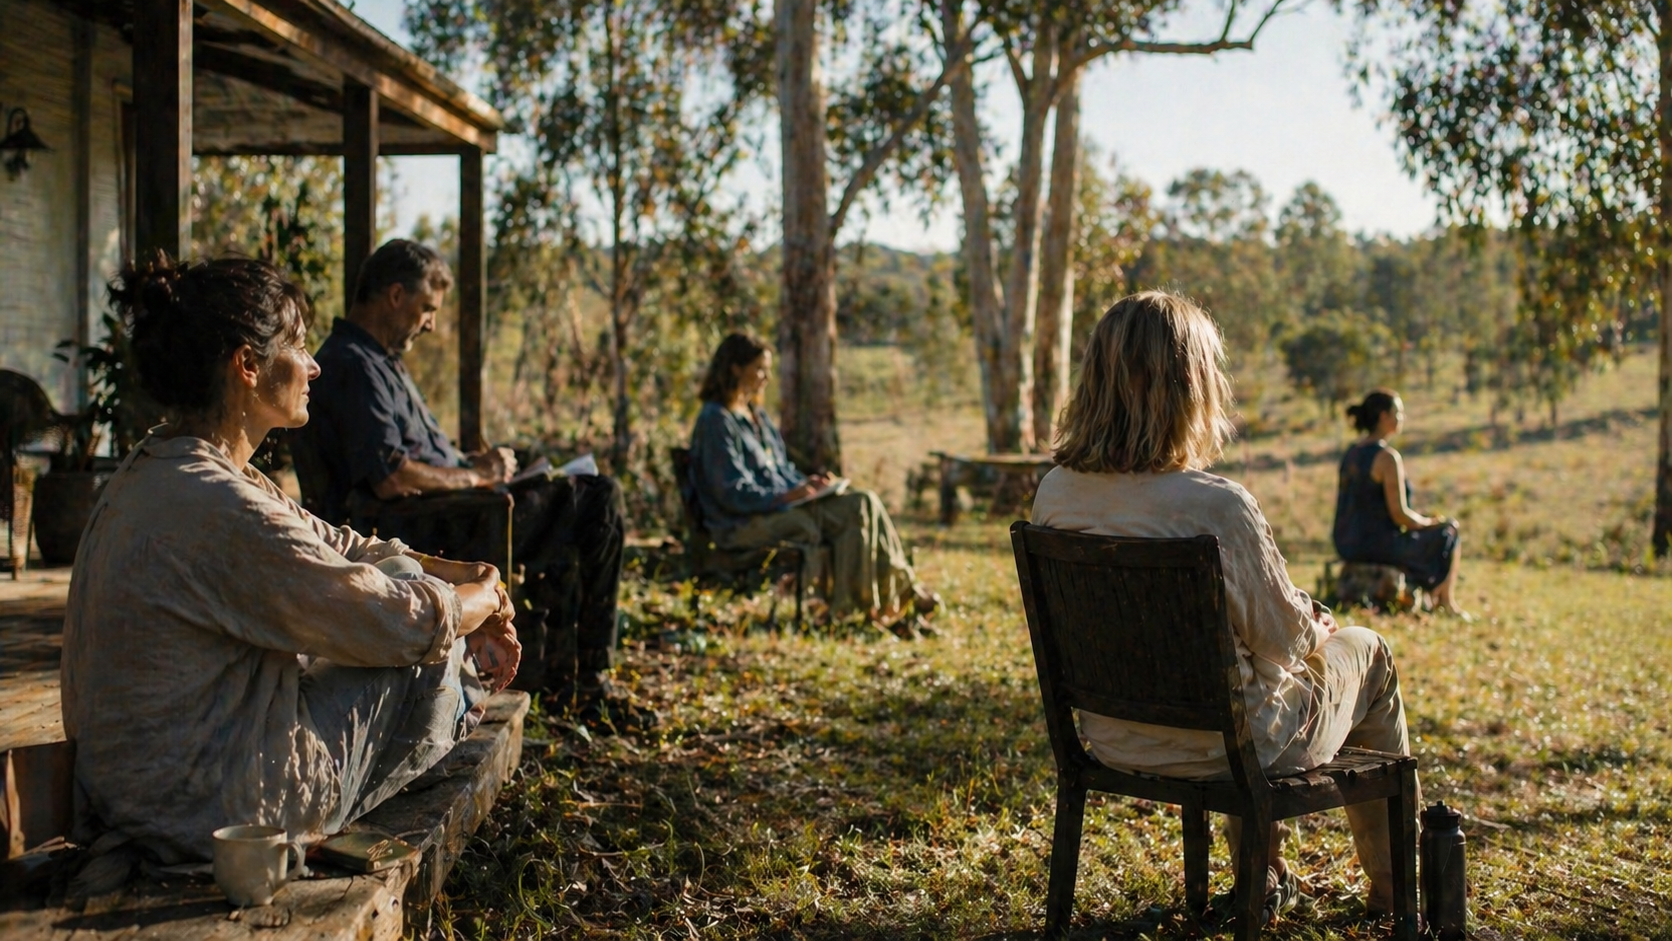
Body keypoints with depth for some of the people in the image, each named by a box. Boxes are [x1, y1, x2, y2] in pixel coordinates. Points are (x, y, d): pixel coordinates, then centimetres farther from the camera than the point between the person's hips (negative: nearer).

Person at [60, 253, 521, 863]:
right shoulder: (217, 507, -28)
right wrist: (486, 598, -1)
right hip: (213, 812, -10)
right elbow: (408, 625, -21)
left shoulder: (157, 471, 5)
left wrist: (464, 583, 4)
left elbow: (337, 550, 12)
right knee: (431, 659, 1)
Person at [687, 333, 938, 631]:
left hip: (780, 506, 9)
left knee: (865, 502, -13)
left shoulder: (757, 415, 19)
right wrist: (787, 496, -23)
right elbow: (733, 494, -16)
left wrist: (807, 483, 3)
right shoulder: (716, 420, -10)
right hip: (744, 525, -9)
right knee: (857, 514, -24)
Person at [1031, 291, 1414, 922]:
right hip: (1216, 749, -5)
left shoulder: (1054, 494, -11)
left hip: (1113, 740, 6)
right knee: (1365, 652, 23)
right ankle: (1396, 882, 42)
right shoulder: (1218, 505, -30)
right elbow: (1281, 638, -15)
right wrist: (1314, 626, 9)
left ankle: (1264, 878, 46)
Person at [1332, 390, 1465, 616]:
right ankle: (1446, 601, 28)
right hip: (1378, 544, -9)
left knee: (1421, 531, 33)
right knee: (1448, 533, 12)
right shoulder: (1387, 457, -19)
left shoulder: (1351, 453, 8)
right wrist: (1429, 521, 0)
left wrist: (1421, 520, 19)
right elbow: (1399, 514, -20)